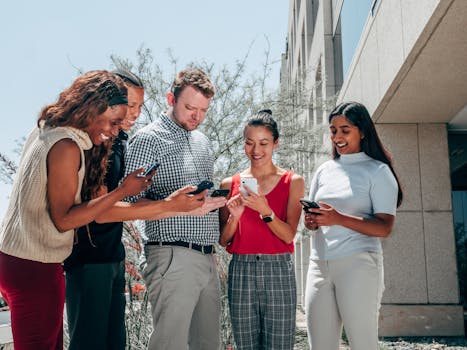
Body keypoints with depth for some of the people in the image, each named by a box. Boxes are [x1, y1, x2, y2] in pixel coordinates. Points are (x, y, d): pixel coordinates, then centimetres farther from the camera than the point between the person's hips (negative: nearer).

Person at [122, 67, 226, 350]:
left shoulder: (204, 142, 20)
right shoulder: (149, 139, -3)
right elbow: (132, 202, -10)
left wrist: (218, 200, 7)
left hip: (207, 259, 7)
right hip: (173, 257, -7)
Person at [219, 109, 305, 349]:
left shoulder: (293, 182, 4)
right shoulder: (230, 184, 8)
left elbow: (289, 235, -4)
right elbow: (223, 241, 8)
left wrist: (265, 210, -19)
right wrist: (234, 216, -10)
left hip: (278, 270, -1)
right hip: (241, 270, 2)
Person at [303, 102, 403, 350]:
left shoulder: (378, 171, 2)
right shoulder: (324, 171, 17)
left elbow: (384, 228, -8)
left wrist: (338, 219, -20)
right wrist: (311, 221, -2)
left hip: (358, 264, -5)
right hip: (319, 264, 5)